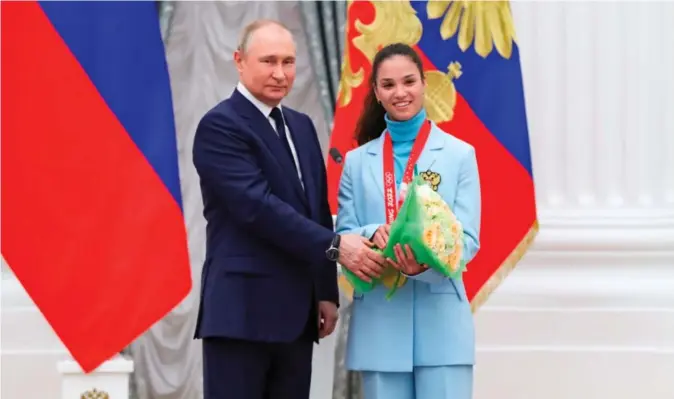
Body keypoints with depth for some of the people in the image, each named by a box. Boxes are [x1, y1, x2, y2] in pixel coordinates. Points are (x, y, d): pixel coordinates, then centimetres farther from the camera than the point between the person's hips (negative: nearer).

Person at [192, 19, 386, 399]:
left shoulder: (301, 125, 17)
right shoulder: (220, 126, -9)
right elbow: (258, 206, -20)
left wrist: (327, 290, 12)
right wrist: (334, 245, -23)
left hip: (297, 311, 8)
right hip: (243, 309, -8)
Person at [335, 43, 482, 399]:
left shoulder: (459, 154, 3)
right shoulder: (357, 161, 10)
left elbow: (468, 239, -2)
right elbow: (342, 237, 6)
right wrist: (372, 235, -17)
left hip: (440, 321, -2)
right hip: (379, 323, 2)